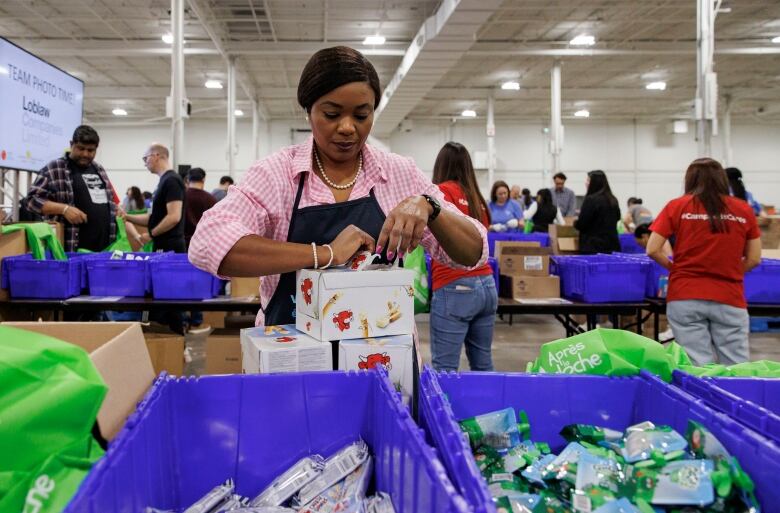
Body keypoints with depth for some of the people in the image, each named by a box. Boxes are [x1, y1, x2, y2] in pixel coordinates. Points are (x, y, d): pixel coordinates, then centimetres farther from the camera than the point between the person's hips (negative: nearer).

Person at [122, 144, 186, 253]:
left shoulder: (171, 181, -13)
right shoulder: (165, 180, 16)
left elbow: (174, 217, -22)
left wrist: (151, 234, -12)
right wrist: (127, 217, 15)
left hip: (170, 248, -9)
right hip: (163, 246, 9)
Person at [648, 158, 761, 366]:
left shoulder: (676, 206, 1)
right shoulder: (743, 210, 5)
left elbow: (653, 250, -2)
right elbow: (754, 259, 8)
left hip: (685, 297, -1)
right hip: (729, 297, 1)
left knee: (698, 366, 2)